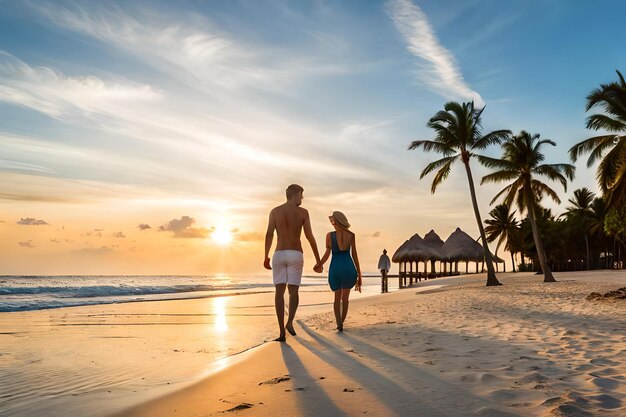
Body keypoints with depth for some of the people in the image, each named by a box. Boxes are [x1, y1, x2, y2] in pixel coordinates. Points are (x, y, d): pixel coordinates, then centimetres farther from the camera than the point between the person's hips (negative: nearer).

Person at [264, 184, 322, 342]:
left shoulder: (274, 211, 6)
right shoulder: (303, 212, 2)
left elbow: (269, 235, -4)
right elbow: (310, 237, -3)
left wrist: (266, 257, 2)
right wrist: (318, 260, 2)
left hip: (279, 255, 1)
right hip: (296, 255, -1)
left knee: (279, 291, 2)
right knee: (293, 291, 7)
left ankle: (282, 332, -5)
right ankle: (290, 322, -19)